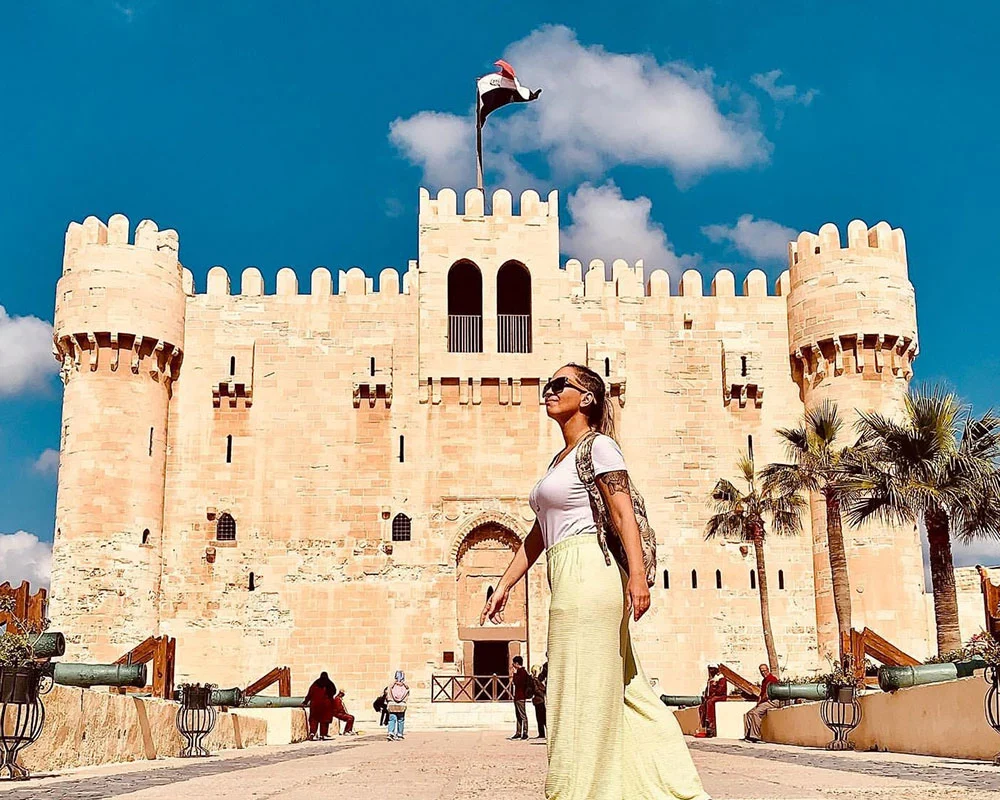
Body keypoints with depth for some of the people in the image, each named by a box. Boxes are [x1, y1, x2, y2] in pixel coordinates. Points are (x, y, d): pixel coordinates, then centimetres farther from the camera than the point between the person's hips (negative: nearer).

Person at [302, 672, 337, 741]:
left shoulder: (315, 684, 3)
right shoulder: (330, 684, 1)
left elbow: (310, 693, 1)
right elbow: (334, 692, 8)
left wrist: (305, 702, 7)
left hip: (315, 703, 0)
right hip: (326, 704, 0)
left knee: (314, 719, 3)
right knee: (324, 720, 6)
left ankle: (312, 733, -14)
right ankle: (323, 734, 4)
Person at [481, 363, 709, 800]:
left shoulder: (598, 446, -2)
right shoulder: (560, 458, 23)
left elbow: (623, 514, -14)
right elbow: (538, 534, 23)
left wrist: (637, 575, -24)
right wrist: (505, 585, 20)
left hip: (588, 571, -9)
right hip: (568, 580, 9)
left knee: (580, 693, -5)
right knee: (614, 691, 10)